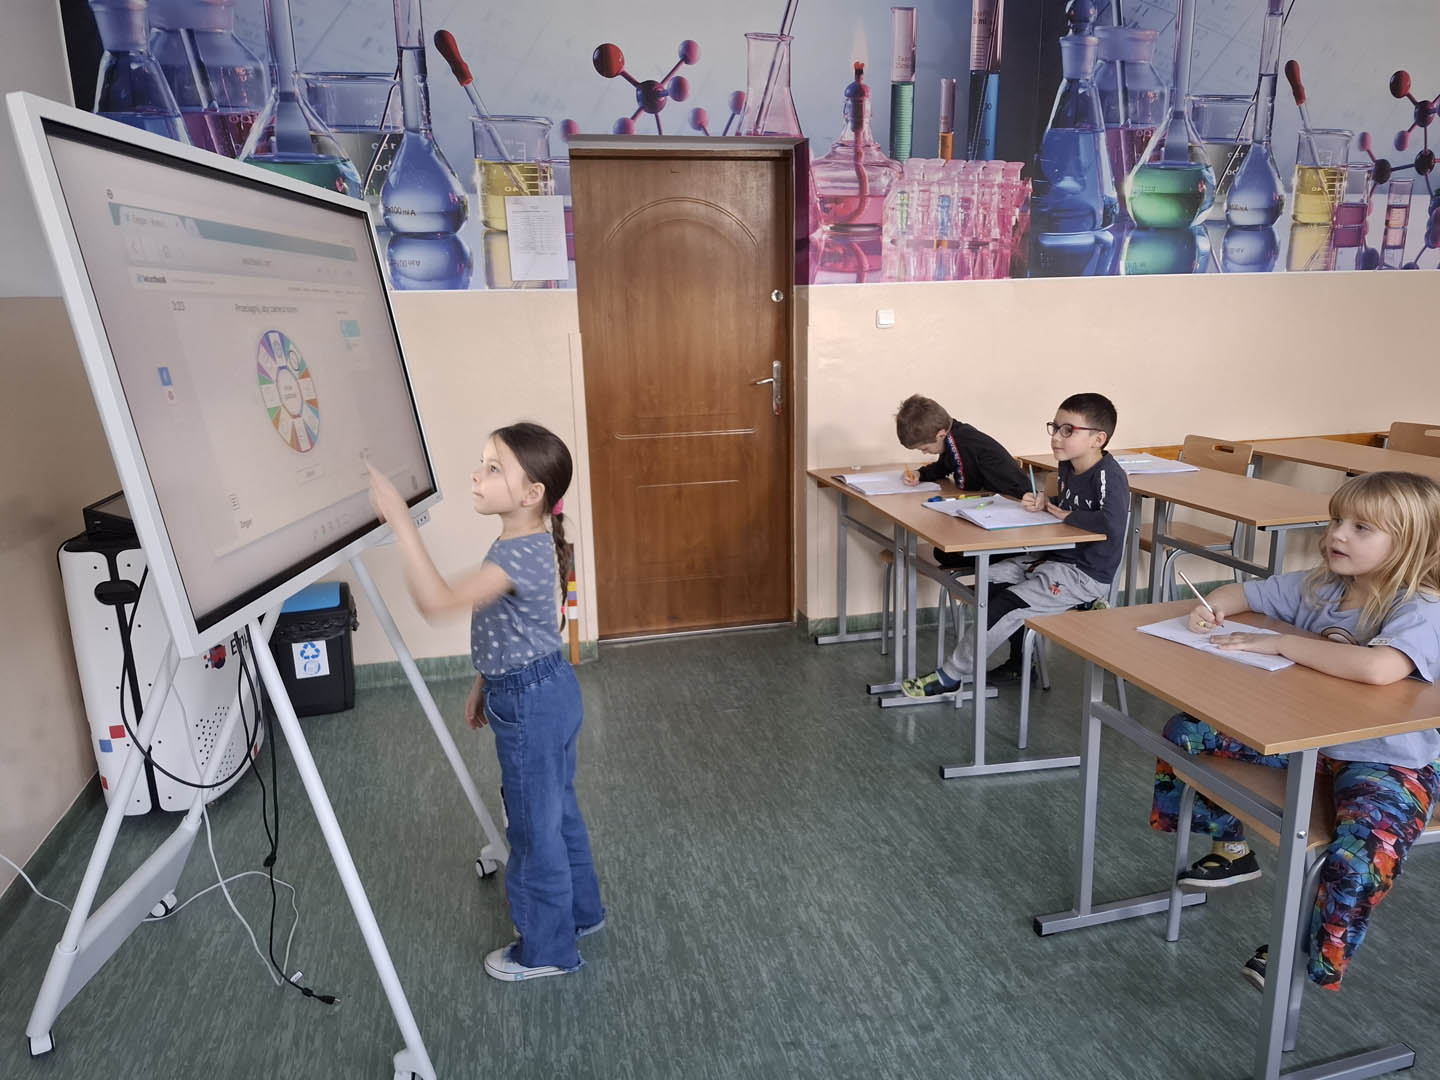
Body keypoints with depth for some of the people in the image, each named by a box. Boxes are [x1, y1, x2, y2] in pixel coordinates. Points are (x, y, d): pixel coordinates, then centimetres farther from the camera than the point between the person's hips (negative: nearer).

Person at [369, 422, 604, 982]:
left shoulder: (520, 553, -28)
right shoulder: (530, 543, 4)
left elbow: (436, 601, -40)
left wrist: (399, 519, -41)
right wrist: (487, 683, 21)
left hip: (529, 704, -10)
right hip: (546, 689, 10)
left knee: (535, 826, 7)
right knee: (558, 810, 23)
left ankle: (547, 949, 25)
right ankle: (579, 910, 42)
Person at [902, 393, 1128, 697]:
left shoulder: (1109, 477, -23)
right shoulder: (1068, 468, 6)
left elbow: (1112, 524, -39)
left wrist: (1067, 515, -24)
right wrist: (1044, 504, 2)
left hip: (1086, 575, -10)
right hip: (1056, 558, 10)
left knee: (1005, 606, -17)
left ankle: (952, 676, -4)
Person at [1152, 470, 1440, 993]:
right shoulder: (1319, 586, -3)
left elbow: (1378, 668, -45)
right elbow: (1242, 593, 11)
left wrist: (1279, 642, -34)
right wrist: (1213, 608, -14)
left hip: (1387, 760, -7)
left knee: (1361, 852, -34)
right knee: (1185, 730, 1)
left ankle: (1312, 950, -3)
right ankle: (1232, 848, 20)